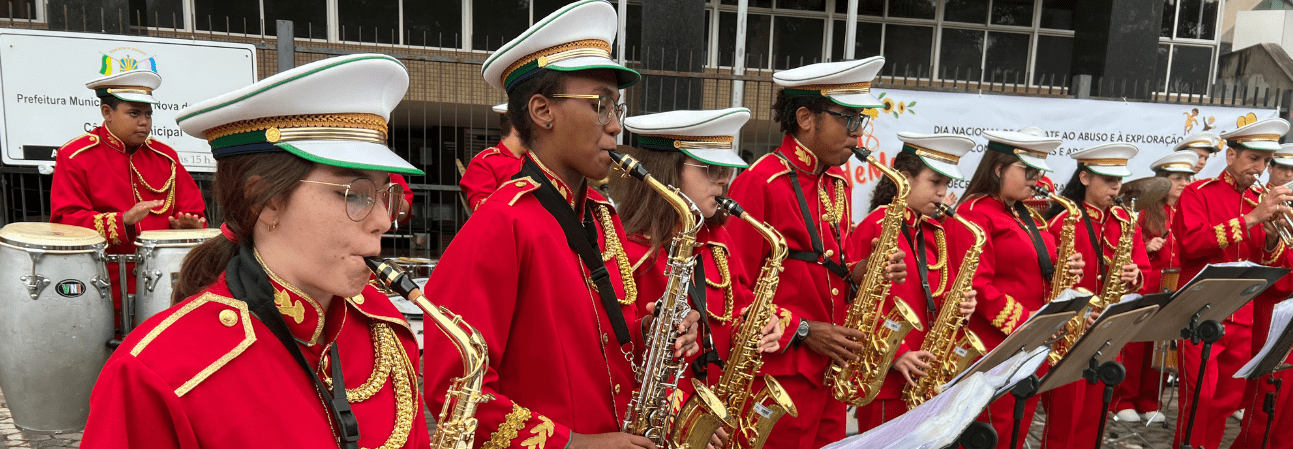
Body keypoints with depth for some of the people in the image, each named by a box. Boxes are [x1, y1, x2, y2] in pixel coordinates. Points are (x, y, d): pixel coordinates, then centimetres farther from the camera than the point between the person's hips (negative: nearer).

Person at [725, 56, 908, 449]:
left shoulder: (838, 184, 12)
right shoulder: (759, 181, -13)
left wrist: (860, 274, 0)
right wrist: (803, 331, -16)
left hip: (830, 368, 8)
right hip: (780, 370, -7)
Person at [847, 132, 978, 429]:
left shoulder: (935, 233, 12)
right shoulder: (874, 228, -11)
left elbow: (943, 294, 17)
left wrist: (960, 305, -5)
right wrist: (895, 353, -19)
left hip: (928, 378, 7)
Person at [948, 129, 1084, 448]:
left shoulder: (1029, 216, 16)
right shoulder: (974, 213, -12)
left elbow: (1035, 271, 21)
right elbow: (977, 285, -19)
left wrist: (1063, 270, -1)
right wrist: (1024, 321, -21)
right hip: (993, 347, -8)